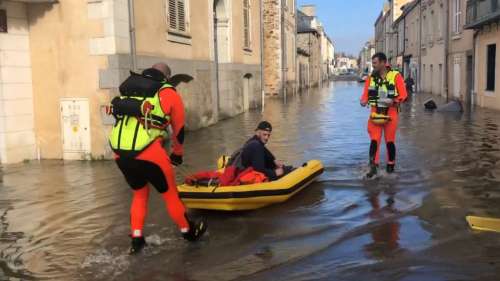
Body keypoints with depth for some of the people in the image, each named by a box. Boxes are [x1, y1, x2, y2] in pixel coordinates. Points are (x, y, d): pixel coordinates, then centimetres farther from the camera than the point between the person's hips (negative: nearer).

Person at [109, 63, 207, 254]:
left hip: (120, 152, 5)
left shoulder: (127, 90, 21)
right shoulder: (169, 94, 9)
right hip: (147, 152, -4)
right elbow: (179, 129, 16)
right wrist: (177, 154, 32)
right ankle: (189, 231, 32)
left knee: (139, 193, 26)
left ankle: (136, 239, 26)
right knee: (170, 193, 15)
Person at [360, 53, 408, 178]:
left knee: (390, 141, 7)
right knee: (374, 140, -5)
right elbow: (365, 94, 5)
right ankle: (373, 167, -4)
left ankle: (391, 165, 21)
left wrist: (393, 101, -23)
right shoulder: (371, 78, 7)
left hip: (390, 114, -2)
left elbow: (403, 95, -6)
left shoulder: (396, 76, -3)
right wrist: (364, 101, -16)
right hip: (375, 114, 2)